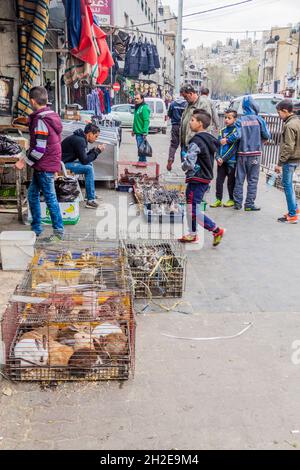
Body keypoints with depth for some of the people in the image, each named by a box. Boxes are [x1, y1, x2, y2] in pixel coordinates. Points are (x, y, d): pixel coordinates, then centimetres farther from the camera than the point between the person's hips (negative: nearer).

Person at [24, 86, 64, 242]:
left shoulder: (40, 120, -19)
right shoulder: (51, 115, 10)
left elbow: (39, 148, -23)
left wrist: (25, 161, -13)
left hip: (44, 166, -10)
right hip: (52, 163, 10)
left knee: (50, 198, -2)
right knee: (32, 194, 16)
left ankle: (59, 231, 7)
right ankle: (36, 228, 24)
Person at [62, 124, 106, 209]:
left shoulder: (81, 139, 12)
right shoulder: (79, 141, -20)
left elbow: (85, 157, 15)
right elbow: (84, 160, -20)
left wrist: (95, 150, 3)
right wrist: (97, 151, -11)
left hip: (67, 162, 11)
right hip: (63, 165, -11)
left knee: (90, 164, 14)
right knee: (89, 169, -17)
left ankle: (92, 193, 17)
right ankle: (90, 200, -15)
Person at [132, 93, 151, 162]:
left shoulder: (144, 108, -13)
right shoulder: (137, 108, 17)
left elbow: (146, 121, -19)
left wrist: (145, 132, -24)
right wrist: (134, 130, 20)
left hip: (141, 133, -10)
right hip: (137, 132, 10)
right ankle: (143, 162, 23)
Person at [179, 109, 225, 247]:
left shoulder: (197, 141, -20)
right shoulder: (209, 139, 10)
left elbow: (189, 163, -27)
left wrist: (184, 166, -4)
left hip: (197, 179, -10)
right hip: (206, 177, 10)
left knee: (193, 210, -5)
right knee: (191, 208, 19)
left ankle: (217, 230, -2)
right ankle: (193, 235, 28)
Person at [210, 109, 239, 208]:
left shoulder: (236, 131, -6)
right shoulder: (222, 131, 11)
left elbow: (233, 148, -15)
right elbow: (218, 145, 8)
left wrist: (223, 158, -14)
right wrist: (218, 157, -6)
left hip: (231, 161, -5)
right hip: (221, 161, 5)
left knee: (231, 181, 5)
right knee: (219, 180, 5)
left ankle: (232, 200, 16)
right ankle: (218, 200, 12)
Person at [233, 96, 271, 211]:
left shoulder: (240, 121, -2)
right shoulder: (259, 119, -4)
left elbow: (238, 136, -13)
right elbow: (267, 135, -4)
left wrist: (244, 138, 9)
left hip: (242, 153, 2)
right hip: (255, 153, -1)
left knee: (239, 179, 9)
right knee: (253, 180, 5)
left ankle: (238, 203, 13)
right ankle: (249, 204, 5)